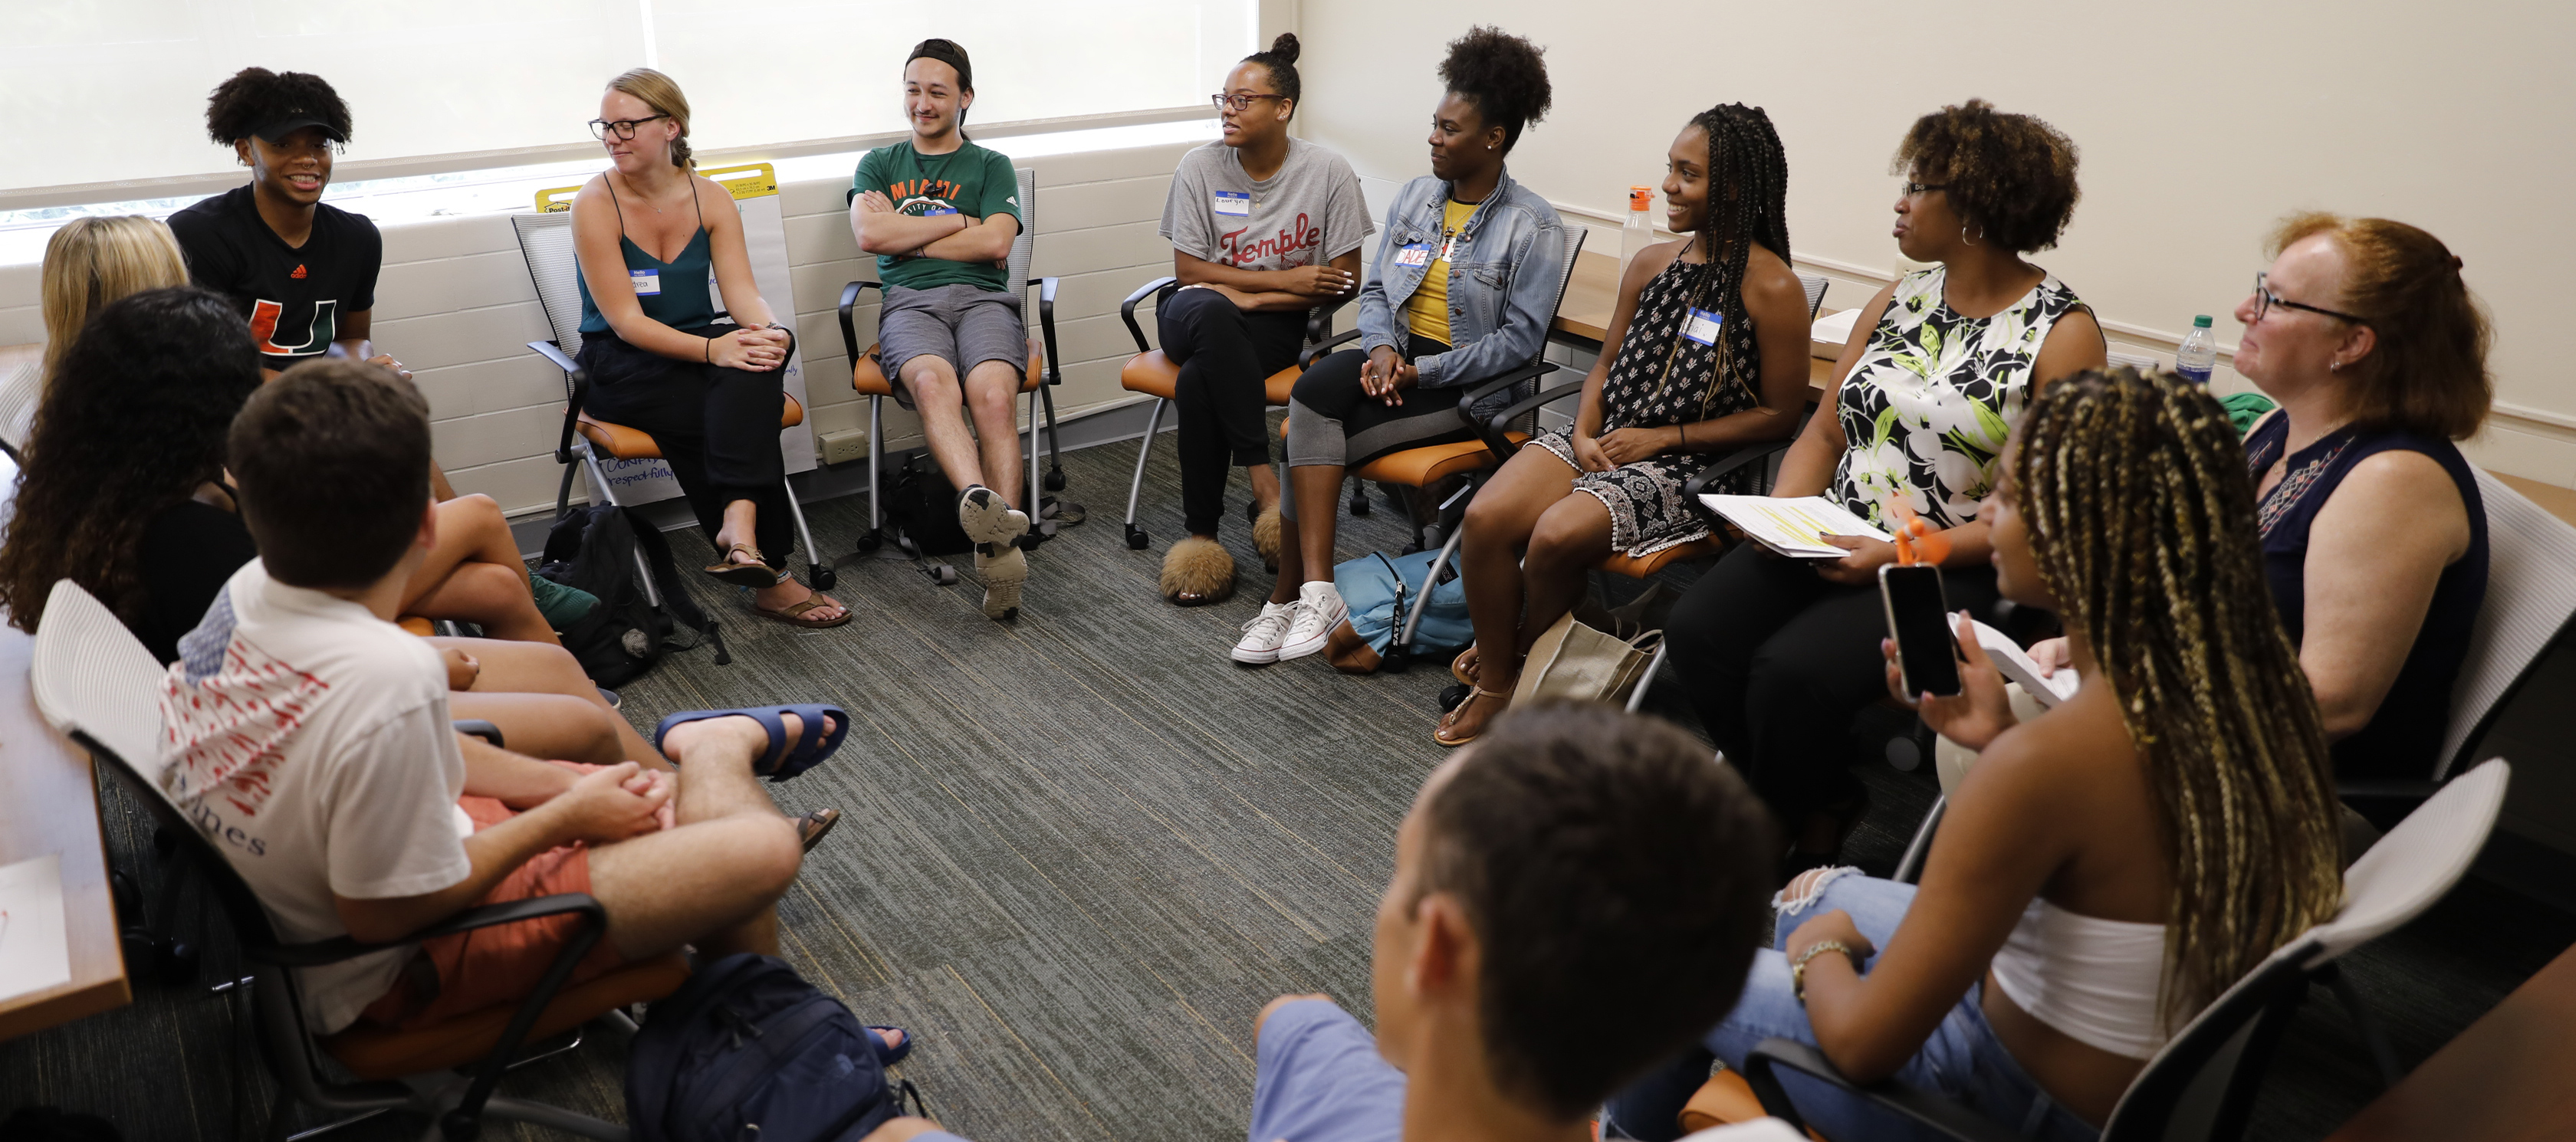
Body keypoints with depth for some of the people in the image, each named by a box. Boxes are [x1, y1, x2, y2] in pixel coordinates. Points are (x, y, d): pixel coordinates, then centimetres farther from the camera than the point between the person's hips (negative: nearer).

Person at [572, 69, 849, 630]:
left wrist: (770, 330, -31)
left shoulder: (710, 198, 3)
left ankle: (739, 522, -46)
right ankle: (770, 578, -27)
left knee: (758, 351, -32)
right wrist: (712, 350, -31)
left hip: (698, 350, 4)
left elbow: (742, 291, -6)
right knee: (751, 412, -30)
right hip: (619, 366, -4)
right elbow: (626, 321, -16)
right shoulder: (596, 203, -9)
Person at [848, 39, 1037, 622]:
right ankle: (985, 507, -60)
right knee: (933, 382, -37)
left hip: (983, 297, 0)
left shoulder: (991, 166, 22)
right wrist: (959, 222, 7)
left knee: (992, 394, -34)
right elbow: (869, 235, 5)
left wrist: (906, 236, 6)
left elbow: (995, 244, 3)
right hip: (910, 301, 0)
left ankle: (997, 543, -44)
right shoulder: (879, 164, 26)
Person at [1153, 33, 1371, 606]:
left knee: (1199, 381, -35)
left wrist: (1247, 297, -13)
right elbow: (1187, 270, -1)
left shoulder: (1328, 171, -5)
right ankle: (1265, 484, -35)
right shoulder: (1200, 166, -2)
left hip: (1277, 324, -1)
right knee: (1210, 312, -39)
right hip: (1197, 316, 1)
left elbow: (1344, 283, -5)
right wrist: (1283, 279, -9)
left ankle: (1202, 533, -22)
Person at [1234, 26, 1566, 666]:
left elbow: (1521, 338, -12)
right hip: (1396, 357, 6)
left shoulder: (1534, 227, -8)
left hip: (1469, 383, -6)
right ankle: (1314, 591, -28)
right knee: (1313, 390, -27)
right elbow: (1375, 289, 14)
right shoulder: (1415, 197, 11)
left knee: (1312, 433, -24)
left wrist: (1423, 373, -17)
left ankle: (1289, 598, -14)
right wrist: (1382, 349, -9)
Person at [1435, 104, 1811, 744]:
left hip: (1687, 466, -5)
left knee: (1557, 537, -29)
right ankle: (1495, 676, -1)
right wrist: (1584, 432, -2)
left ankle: (1523, 662, 3)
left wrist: (1664, 436, -12)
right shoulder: (1651, 265, 11)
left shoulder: (1773, 289, -7)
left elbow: (1780, 414, -7)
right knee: (1485, 517, -20)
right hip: (1603, 442, 6)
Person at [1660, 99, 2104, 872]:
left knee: (1791, 671, -28)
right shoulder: (1899, 301, 13)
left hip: (1954, 573, -6)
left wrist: (1908, 555, -20)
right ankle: (1823, 801, 4)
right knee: (1697, 630, -18)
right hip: (1830, 542, 6)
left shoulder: (2063, 335, -7)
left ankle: (1809, 832, 5)